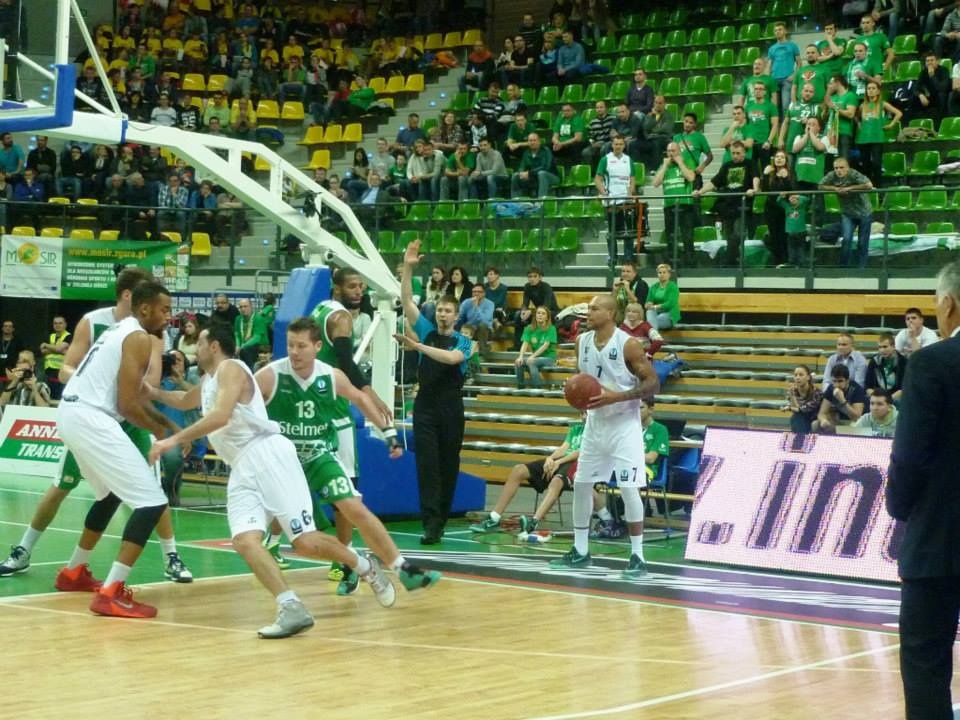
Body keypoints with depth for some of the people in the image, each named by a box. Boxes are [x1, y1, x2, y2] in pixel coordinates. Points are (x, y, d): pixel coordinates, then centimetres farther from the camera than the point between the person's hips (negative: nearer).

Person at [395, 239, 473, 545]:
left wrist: (417, 346, -27)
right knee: (427, 464, -8)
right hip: (425, 406, 1)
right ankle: (431, 523, -15)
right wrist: (408, 267, -11)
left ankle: (440, 519, 15)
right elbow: (406, 300, 0)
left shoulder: (463, 341, 3)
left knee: (448, 465, 4)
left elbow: (451, 358, -20)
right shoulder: (426, 331, 8)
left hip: (451, 408, 0)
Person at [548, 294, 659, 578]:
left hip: (623, 425, -7)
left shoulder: (628, 344, -17)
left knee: (628, 489, -11)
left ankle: (637, 557, -3)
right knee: (581, 484, 9)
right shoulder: (582, 341, 1)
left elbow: (652, 383, -15)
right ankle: (580, 551, 21)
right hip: (595, 423, 7)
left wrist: (617, 396, -25)